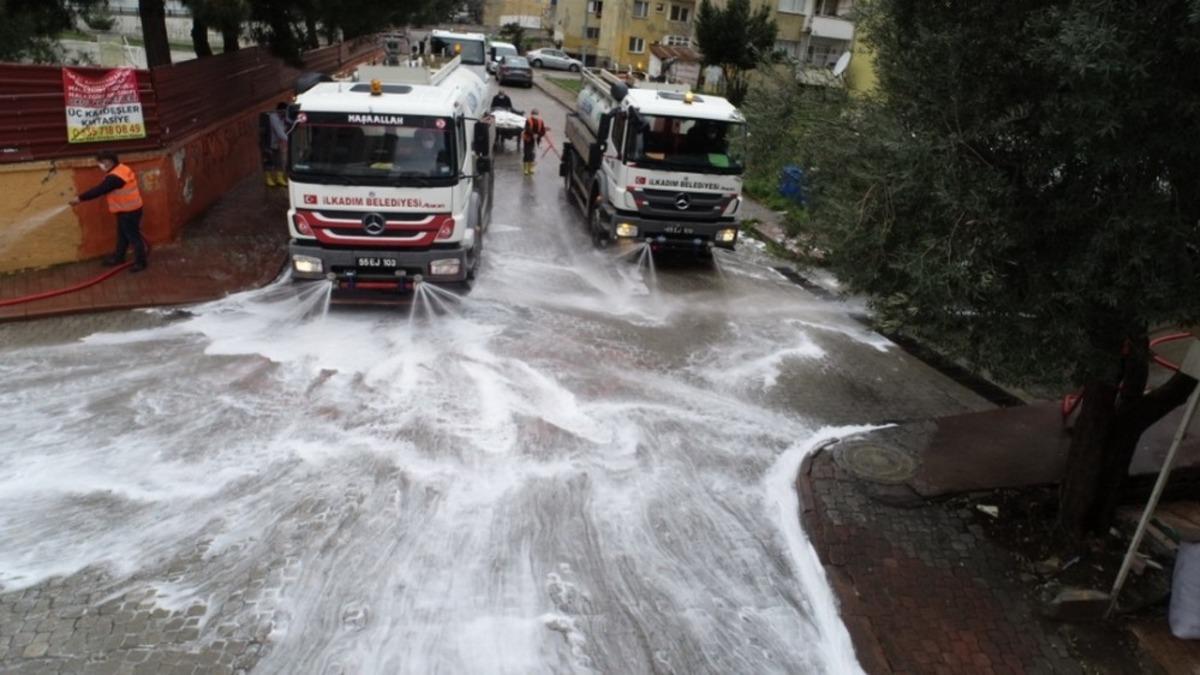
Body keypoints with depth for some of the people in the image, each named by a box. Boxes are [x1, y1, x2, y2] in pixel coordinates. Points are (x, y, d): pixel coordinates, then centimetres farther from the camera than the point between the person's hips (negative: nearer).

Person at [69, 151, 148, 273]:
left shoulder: (115, 177, -25)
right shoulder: (123, 169, 7)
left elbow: (98, 190, -23)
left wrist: (80, 198, -16)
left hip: (128, 211, -10)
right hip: (129, 209, 10)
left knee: (133, 236, 1)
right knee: (122, 235, 22)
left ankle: (140, 262, 11)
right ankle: (118, 257, 37)